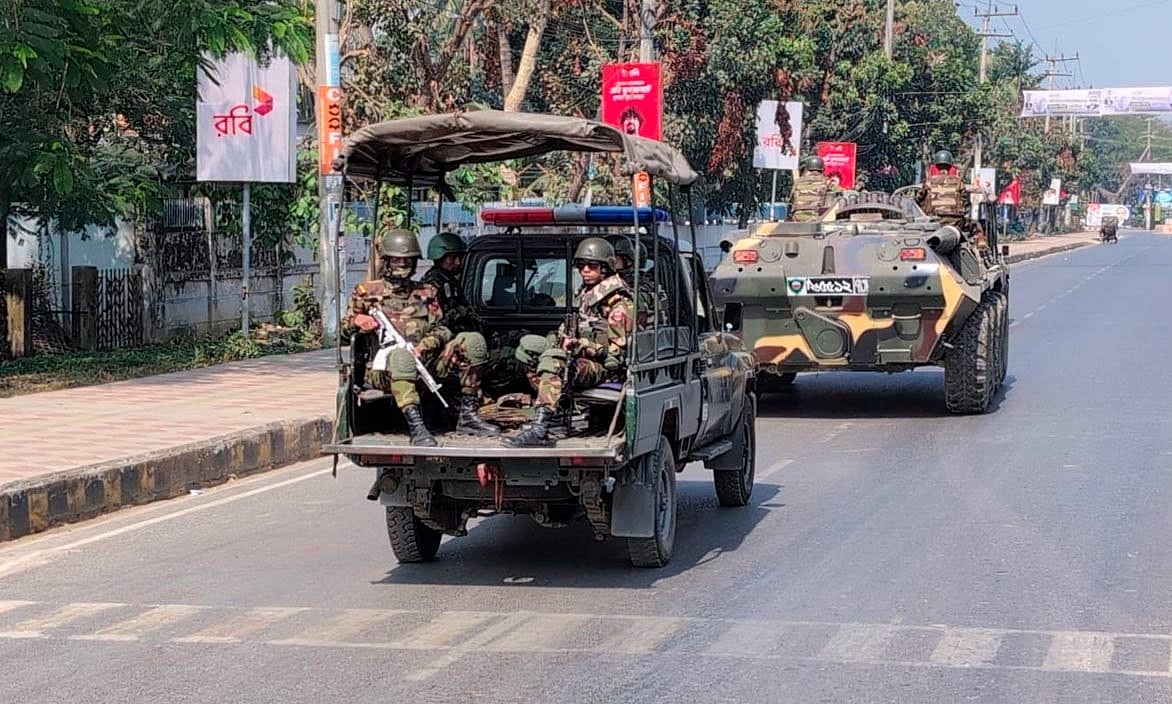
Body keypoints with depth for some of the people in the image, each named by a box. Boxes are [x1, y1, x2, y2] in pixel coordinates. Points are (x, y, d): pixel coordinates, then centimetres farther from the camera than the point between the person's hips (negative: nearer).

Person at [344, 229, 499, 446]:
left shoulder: (427, 292, 23)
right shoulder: (367, 292, 16)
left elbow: (440, 330, 13)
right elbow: (344, 328, 14)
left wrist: (425, 346, -9)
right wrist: (358, 322, -10)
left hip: (424, 363, 4)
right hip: (385, 369, -4)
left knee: (473, 341, -15)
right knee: (402, 355, -42)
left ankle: (467, 416, -14)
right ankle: (416, 427, -54)